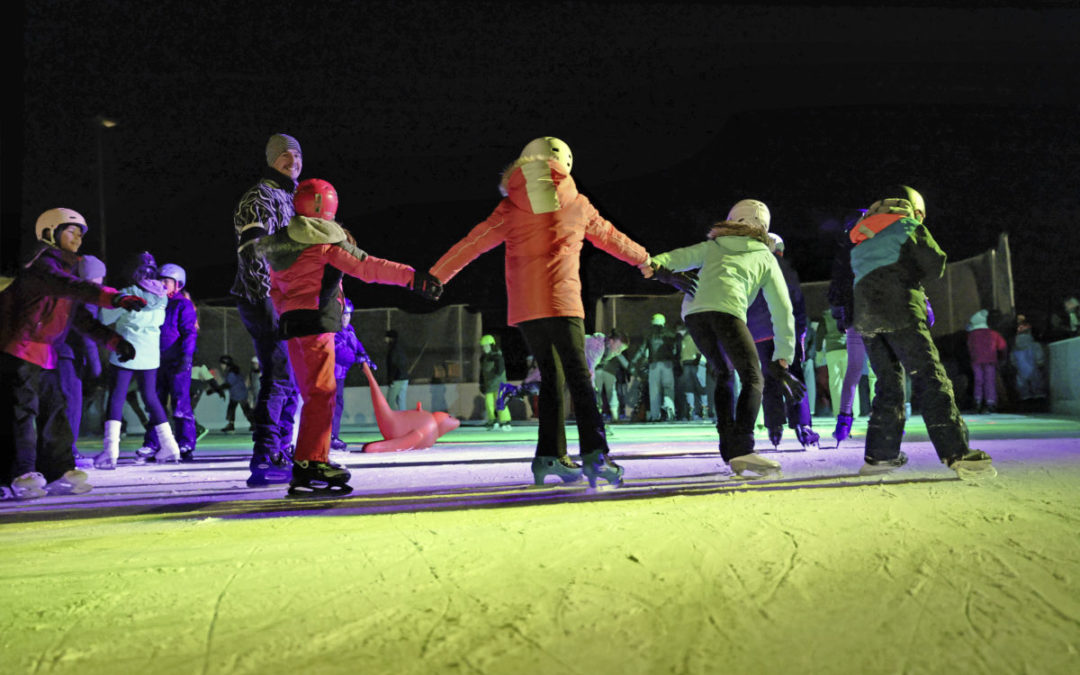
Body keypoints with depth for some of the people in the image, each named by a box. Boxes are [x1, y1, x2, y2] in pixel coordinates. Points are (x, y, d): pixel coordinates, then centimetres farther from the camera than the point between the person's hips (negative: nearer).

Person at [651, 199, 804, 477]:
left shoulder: (712, 247, 35)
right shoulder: (766, 258, 29)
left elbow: (681, 256, 15)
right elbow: (782, 310, 24)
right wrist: (782, 360, 24)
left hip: (693, 311, 4)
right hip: (727, 310, -3)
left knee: (723, 374, 20)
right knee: (753, 380, 0)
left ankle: (729, 449, 12)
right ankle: (742, 450, -21)